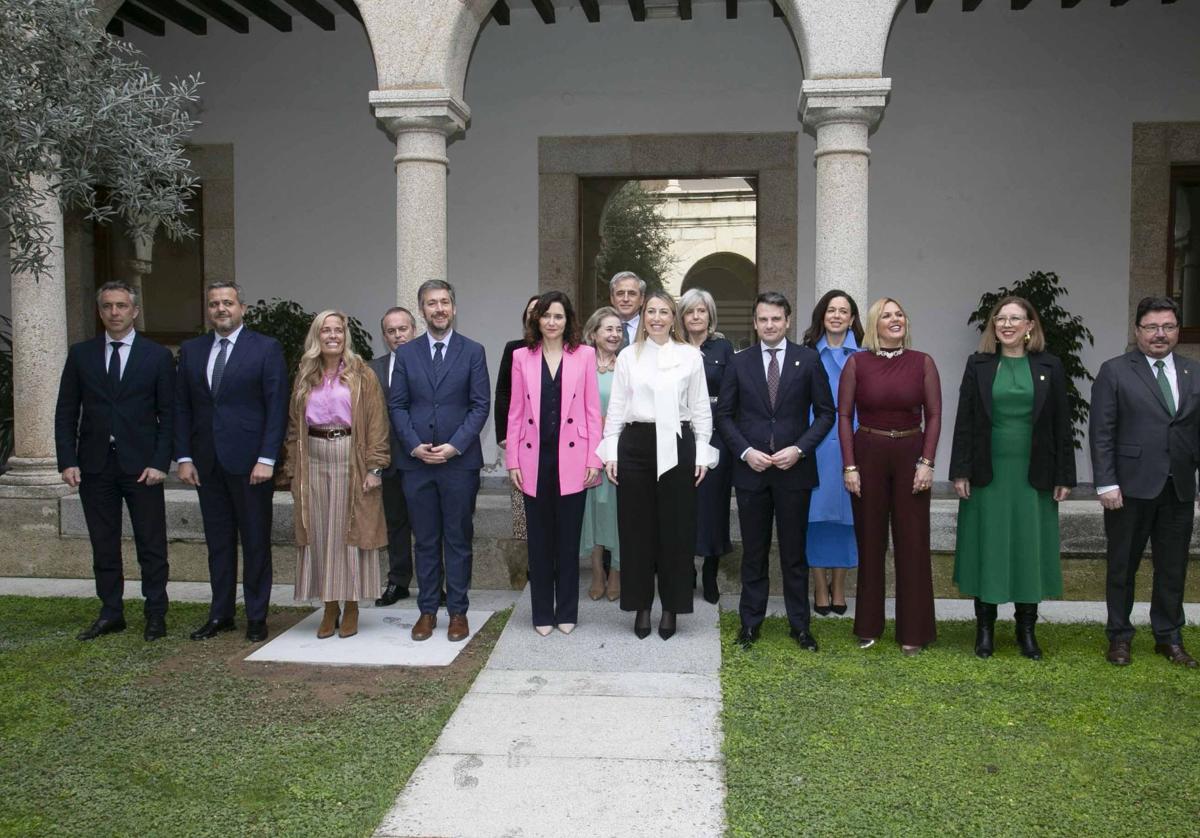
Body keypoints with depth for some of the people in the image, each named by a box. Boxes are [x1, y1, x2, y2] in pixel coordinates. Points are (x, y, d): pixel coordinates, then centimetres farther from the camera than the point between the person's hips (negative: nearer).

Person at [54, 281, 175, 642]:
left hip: (142, 466, -2)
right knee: (103, 545, 10)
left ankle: (156, 615, 12)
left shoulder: (158, 356, 1)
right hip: (94, 466, 3)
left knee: (151, 545, 2)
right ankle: (111, 613, 20)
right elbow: (66, 412, 8)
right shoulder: (80, 354, 8)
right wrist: (67, 461, -2)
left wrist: (160, 463, -9)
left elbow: (169, 415, 0)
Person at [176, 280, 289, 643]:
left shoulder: (266, 348, -3)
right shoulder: (191, 351, 11)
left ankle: (257, 617, 13)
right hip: (207, 463, 4)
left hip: (250, 462, -4)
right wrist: (184, 457, 3)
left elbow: (277, 407, -7)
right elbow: (182, 407, 11)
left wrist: (267, 459, -13)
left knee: (256, 542, 4)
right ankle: (220, 614, 21)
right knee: (218, 541, 11)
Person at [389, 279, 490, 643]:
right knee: (425, 541, 9)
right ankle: (427, 610, 18)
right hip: (417, 462, 2)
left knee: (459, 539, 5)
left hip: (460, 461, -2)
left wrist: (455, 446, -12)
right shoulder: (406, 353, 8)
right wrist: (414, 445, -8)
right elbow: (397, 405, 5)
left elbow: (481, 405, -2)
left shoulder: (473, 352, 2)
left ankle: (458, 611, 14)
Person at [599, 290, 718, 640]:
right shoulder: (628, 356, 8)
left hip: (676, 446, -1)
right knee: (637, 528, 5)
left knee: (676, 529, 3)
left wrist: (702, 453, 0)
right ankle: (641, 606, 17)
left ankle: (671, 607, 16)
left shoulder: (691, 356, 5)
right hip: (636, 444, 1)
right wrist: (610, 452, 1)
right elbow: (616, 408, 7)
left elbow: (701, 409, 6)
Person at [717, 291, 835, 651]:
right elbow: (724, 414, 5)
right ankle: (750, 621, 20)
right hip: (750, 470, 1)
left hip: (794, 469, -1)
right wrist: (745, 451, -9)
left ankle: (800, 623, 19)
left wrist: (799, 449, -11)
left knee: (794, 552, 8)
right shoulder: (740, 362, 3)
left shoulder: (808, 360, 0)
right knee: (754, 552, 9)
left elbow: (825, 412, 1)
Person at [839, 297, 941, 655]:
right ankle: (868, 626, 21)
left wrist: (927, 462, -7)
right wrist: (849, 466, -6)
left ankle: (913, 630, 14)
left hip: (910, 454, 0)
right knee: (870, 541, 8)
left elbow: (934, 415, 1)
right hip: (868, 454, 0)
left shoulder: (922, 363, 1)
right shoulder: (856, 363, -1)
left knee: (912, 542, 3)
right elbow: (844, 415, -1)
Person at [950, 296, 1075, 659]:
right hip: (988, 473, 0)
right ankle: (985, 628, 16)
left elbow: (1061, 425, 3)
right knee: (987, 549, 5)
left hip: (1033, 475, 1)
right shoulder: (978, 365, 3)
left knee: (1030, 549, 6)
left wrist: (1064, 476, 0)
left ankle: (1026, 629, 19)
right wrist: (960, 471, -5)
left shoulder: (1049, 367, 4)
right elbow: (964, 421, 1)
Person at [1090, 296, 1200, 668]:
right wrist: (1106, 483, -12)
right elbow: (1101, 432, -7)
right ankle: (1119, 637, 20)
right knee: (1123, 566, 7)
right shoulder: (1115, 371, -3)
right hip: (1131, 487, -4)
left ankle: (1169, 637, 26)